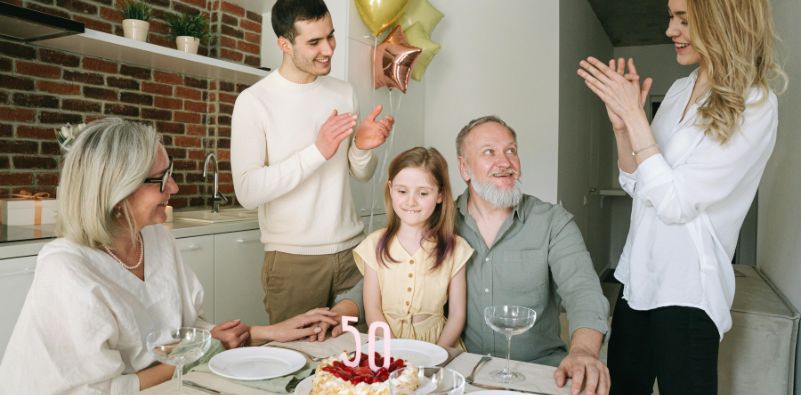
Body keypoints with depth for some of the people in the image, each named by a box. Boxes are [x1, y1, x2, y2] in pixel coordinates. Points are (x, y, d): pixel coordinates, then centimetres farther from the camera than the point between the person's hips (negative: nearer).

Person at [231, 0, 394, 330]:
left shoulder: (343, 92, 8)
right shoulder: (254, 101, -7)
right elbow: (247, 192, -17)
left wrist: (361, 147, -9)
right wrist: (318, 151, -23)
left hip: (351, 250, 4)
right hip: (292, 258, -4)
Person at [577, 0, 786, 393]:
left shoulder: (754, 106, -13)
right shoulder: (678, 90, 7)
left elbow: (675, 203, -20)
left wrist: (634, 115, -18)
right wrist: (621, 124, -6)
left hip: (685, 289, -7)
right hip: (639, 275, 7)